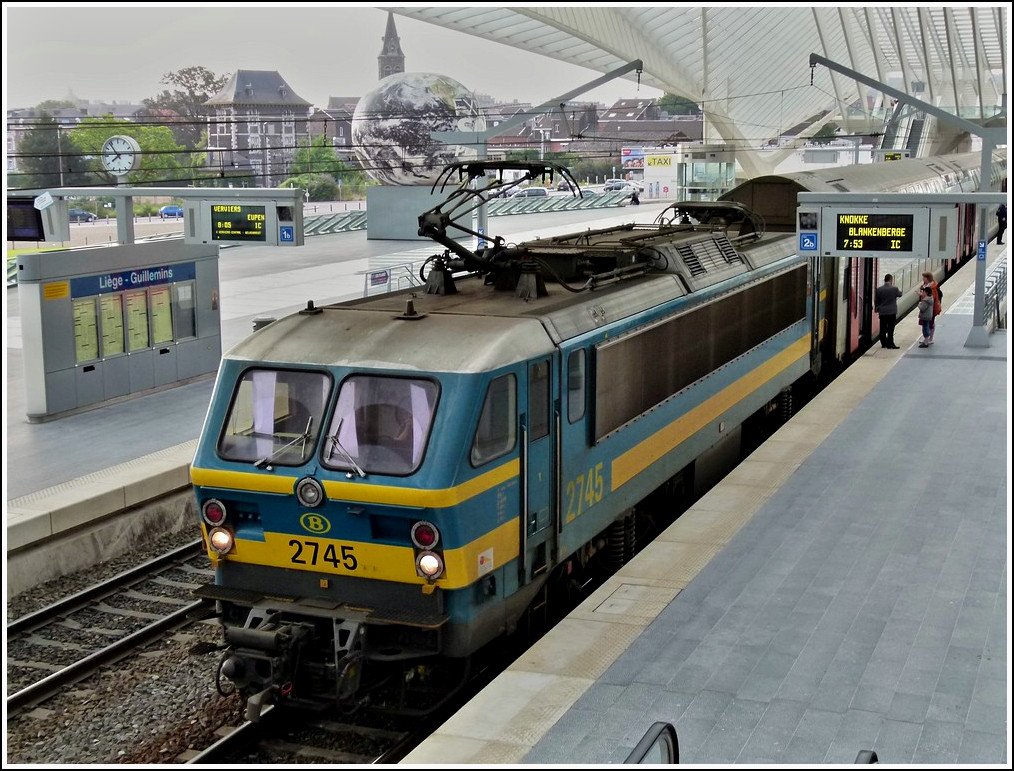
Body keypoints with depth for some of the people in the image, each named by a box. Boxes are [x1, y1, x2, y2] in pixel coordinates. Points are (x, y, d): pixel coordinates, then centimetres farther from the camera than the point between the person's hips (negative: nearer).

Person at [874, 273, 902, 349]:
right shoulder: (894, 289, -10)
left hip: (882, 312, 2)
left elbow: (876, 301, 3)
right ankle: (890, 344, 1)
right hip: (892, 311, -2)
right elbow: (900, 294, 11)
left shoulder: (878, 289, -3)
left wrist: (877, 309, 18)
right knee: (890, 329, 1)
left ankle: (883, 343, 14)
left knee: (883, 329, 9)